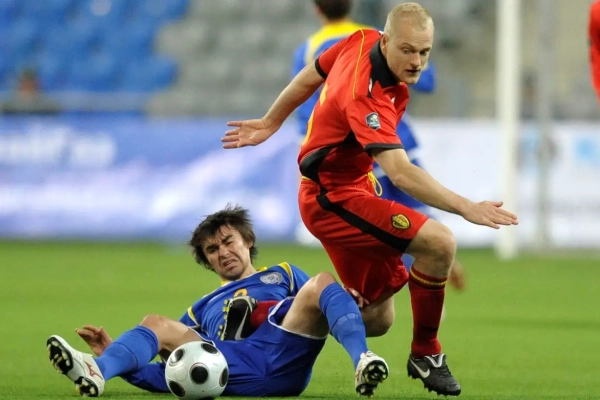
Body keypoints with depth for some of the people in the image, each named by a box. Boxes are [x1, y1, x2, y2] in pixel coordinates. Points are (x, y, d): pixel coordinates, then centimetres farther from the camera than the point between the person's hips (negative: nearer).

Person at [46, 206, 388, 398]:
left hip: (283, 353, -2)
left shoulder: (283, 275, 35)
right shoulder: (204, 309, 38)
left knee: (321, 283, -20)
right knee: (157, 325, -12)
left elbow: (319, 304, 20)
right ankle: (99, 370, -45)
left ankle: (363, 362, -49)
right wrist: (115, 353, 14)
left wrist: (353, 300, -5)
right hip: (233, 370, 2)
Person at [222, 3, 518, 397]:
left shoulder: (362, 42, -6)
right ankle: (425, 354, -9)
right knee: (439, 242, -26)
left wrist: (271, 122, 26)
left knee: (376, 319, 13)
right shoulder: (367, 97, -33)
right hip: (334, 198, -10)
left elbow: (310, 76, 12)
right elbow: (400, 172, -44)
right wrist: (467, 208, -51)